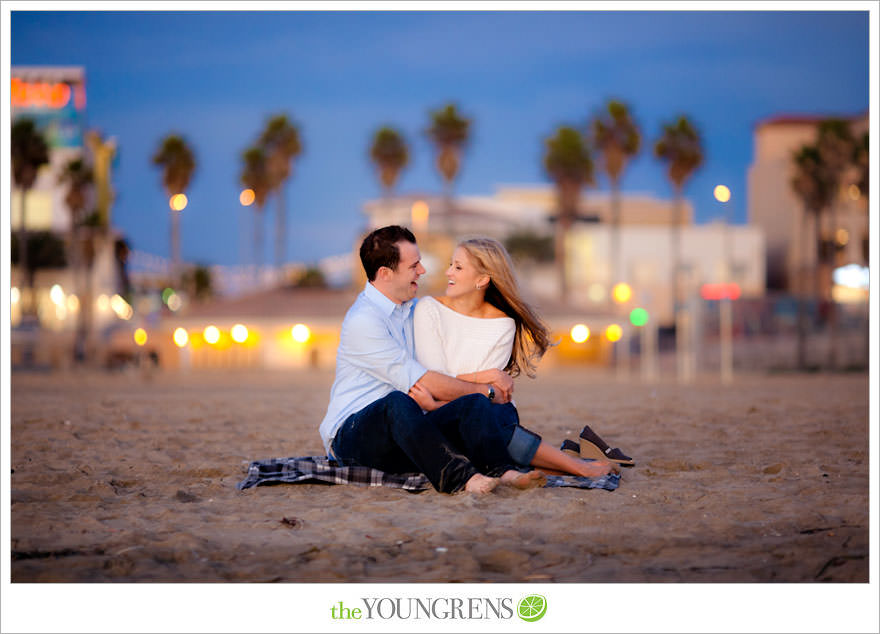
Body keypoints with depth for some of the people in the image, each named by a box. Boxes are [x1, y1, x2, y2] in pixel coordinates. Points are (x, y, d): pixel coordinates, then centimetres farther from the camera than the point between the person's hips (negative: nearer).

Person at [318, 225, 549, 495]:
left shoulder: (414, 310, 19)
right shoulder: (362, 321, -11)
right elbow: (421, 383, -15)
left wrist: (489, 375, 1)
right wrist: (486, 390, -6)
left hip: (406, 432, 7)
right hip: (353, 437, -7)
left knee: (474, 403, -20)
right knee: (397, 403, -40)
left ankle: (503, 472, -47)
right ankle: (458, 477, -58)